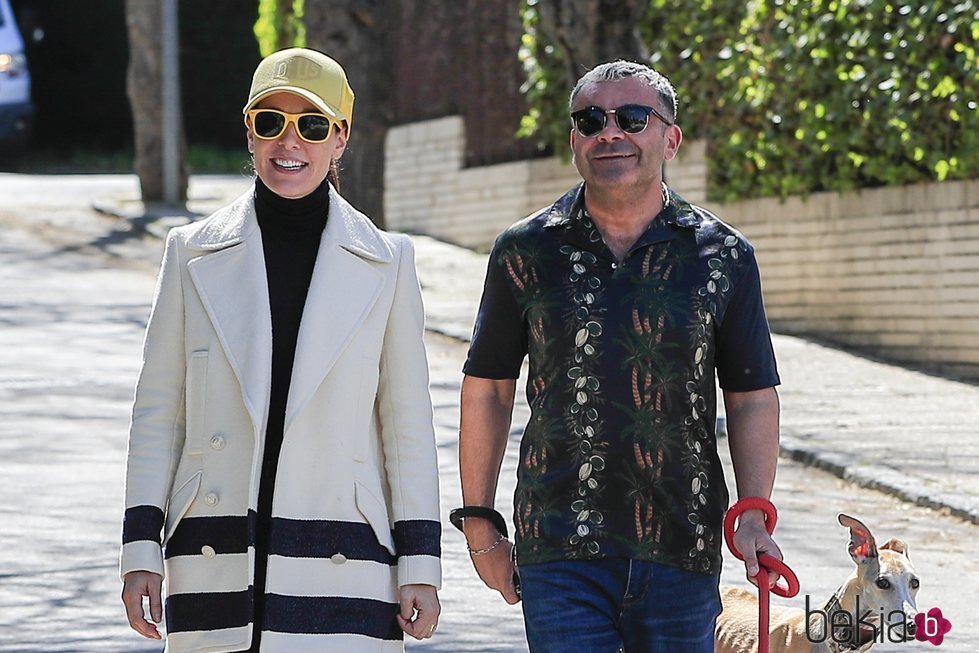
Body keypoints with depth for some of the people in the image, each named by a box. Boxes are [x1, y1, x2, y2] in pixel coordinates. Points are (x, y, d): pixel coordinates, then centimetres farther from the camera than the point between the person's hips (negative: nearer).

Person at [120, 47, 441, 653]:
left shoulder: (385, 262, 5)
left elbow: (408, 425, 7)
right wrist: (141, 550, 1)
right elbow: (159, 411, 9)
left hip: (340, 573, -1)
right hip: (216, 572, 1)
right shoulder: (195, 253, 7)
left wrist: (420, 564, 1)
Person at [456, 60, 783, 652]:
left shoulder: (724, 256, 4)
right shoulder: (526, 252, 4)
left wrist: (755, 516, -5)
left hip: (681, 552, 1)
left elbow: (753, 398, 8)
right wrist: (480, 523, 8)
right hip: (560, 553, -1)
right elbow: (488, 390, 10)